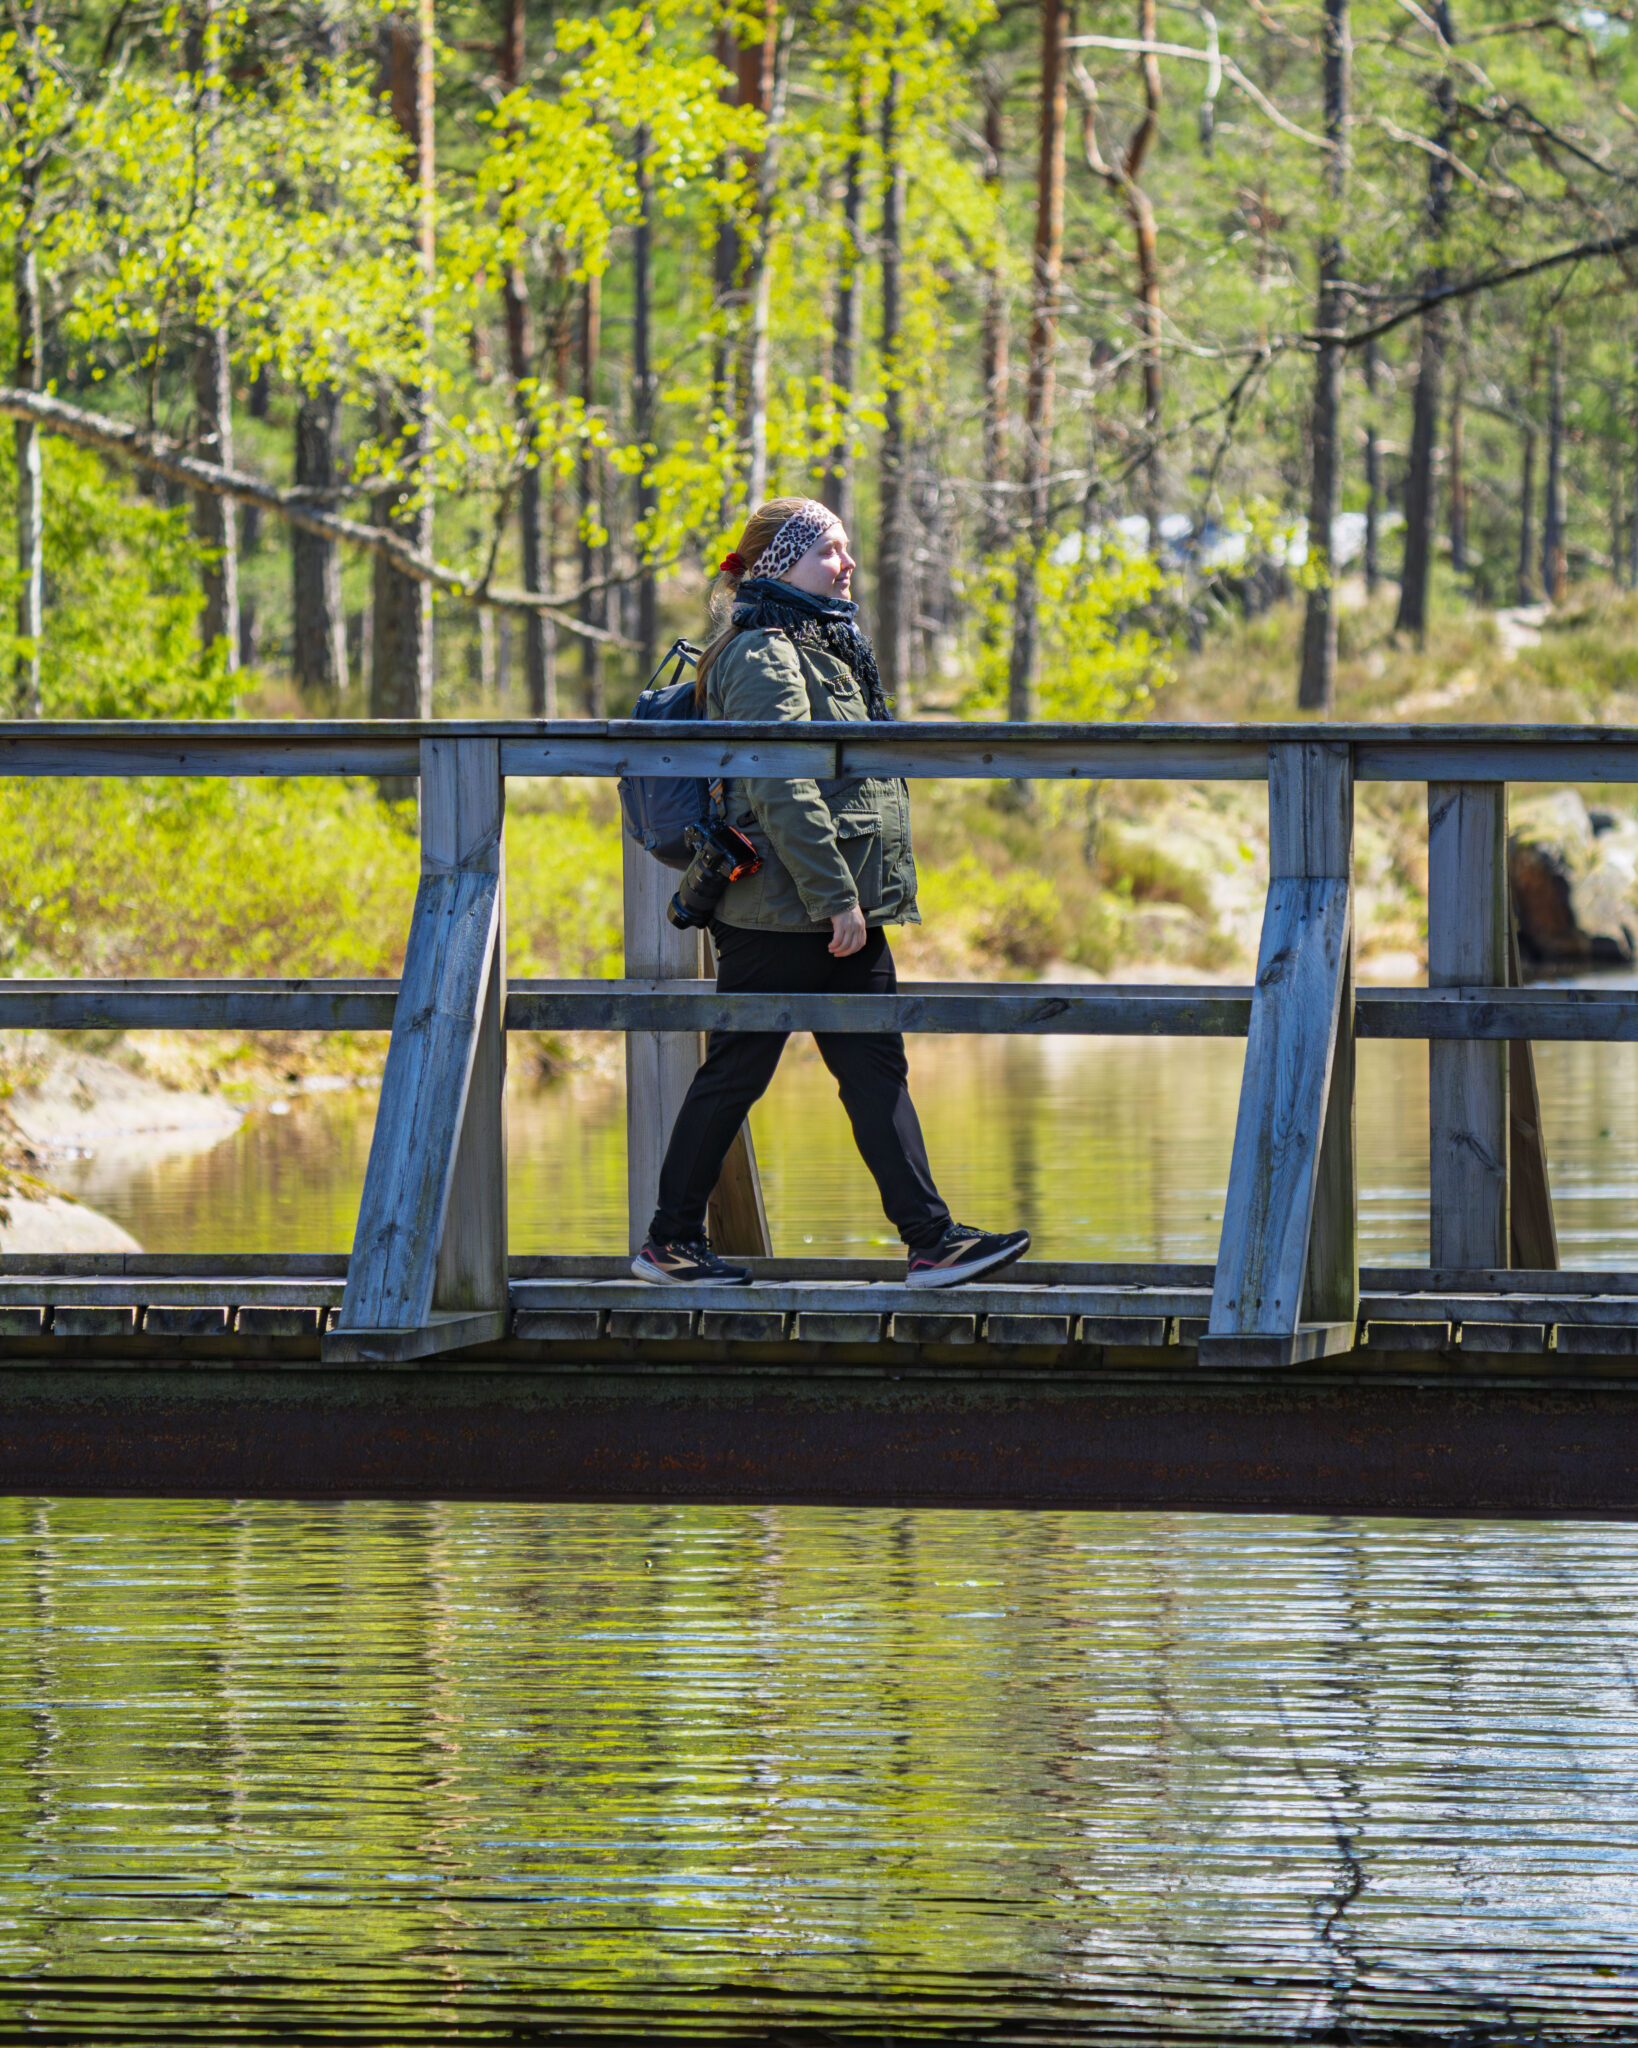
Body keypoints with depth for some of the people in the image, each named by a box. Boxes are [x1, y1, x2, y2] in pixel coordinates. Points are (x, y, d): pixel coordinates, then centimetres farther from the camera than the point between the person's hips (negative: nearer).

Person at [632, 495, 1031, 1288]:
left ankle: (931, 1239, -2)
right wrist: (833, 898, -23)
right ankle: (670, 1240, 9)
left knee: (877, 1071, 2)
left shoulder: (823, 647, 19)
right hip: (781, 914, -9)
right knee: (736, 1072, -1)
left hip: (843, 912, 9)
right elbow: (780, 792, -21)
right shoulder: (762, 656, -13)